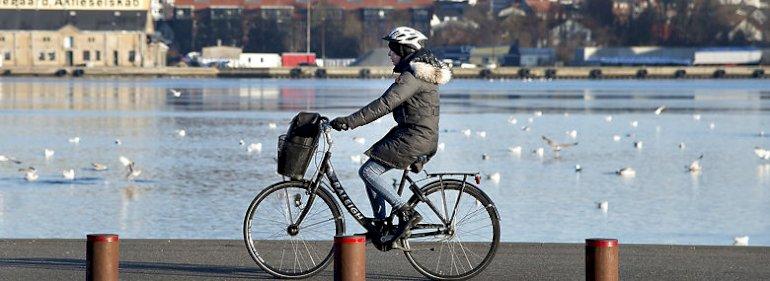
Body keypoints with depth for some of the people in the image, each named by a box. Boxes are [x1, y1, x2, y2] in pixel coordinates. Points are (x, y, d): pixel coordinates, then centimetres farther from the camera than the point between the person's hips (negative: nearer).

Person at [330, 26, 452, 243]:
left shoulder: (412, 76, -18)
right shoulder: (420, 71, 15)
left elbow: (385, 104, -27)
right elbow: (390, 103, 25)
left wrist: (349, 122, -28)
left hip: (415, 138, -10)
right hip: (422, 136, 10)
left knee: (368, 172, -13)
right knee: (370, 171, 12)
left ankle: (406, 213, -14)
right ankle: (380, 224, 12)